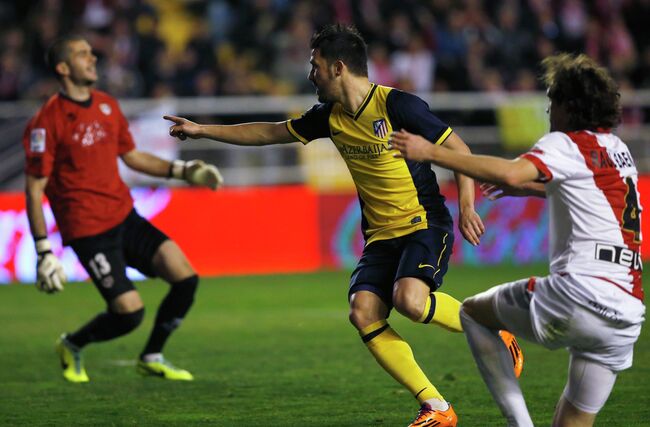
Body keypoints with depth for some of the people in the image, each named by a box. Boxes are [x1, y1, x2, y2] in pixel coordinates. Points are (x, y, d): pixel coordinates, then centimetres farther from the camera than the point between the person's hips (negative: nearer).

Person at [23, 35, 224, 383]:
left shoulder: (108, 106, 10)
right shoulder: (47, 121, -12)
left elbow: (132, 157, 24)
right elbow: (34, 189, -12)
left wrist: (181, 170, 12)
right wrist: (43, 251, -17)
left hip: (125, 218, 7)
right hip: (88, 232, -7)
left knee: (186, 279, -5)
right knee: (130, 312, -14)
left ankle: (151, 358, 15)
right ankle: (72, 346, 17)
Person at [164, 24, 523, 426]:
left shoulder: (398, 105, -13)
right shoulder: (331, 117, 8)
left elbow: (459, 150, -9)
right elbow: (270, 133, 21)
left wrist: (467, 207, -21)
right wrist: (202, 130, 22)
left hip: (425, 226, -7)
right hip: (381, 235, 7)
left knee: (409, 298, -32)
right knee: (363, 311, -16)